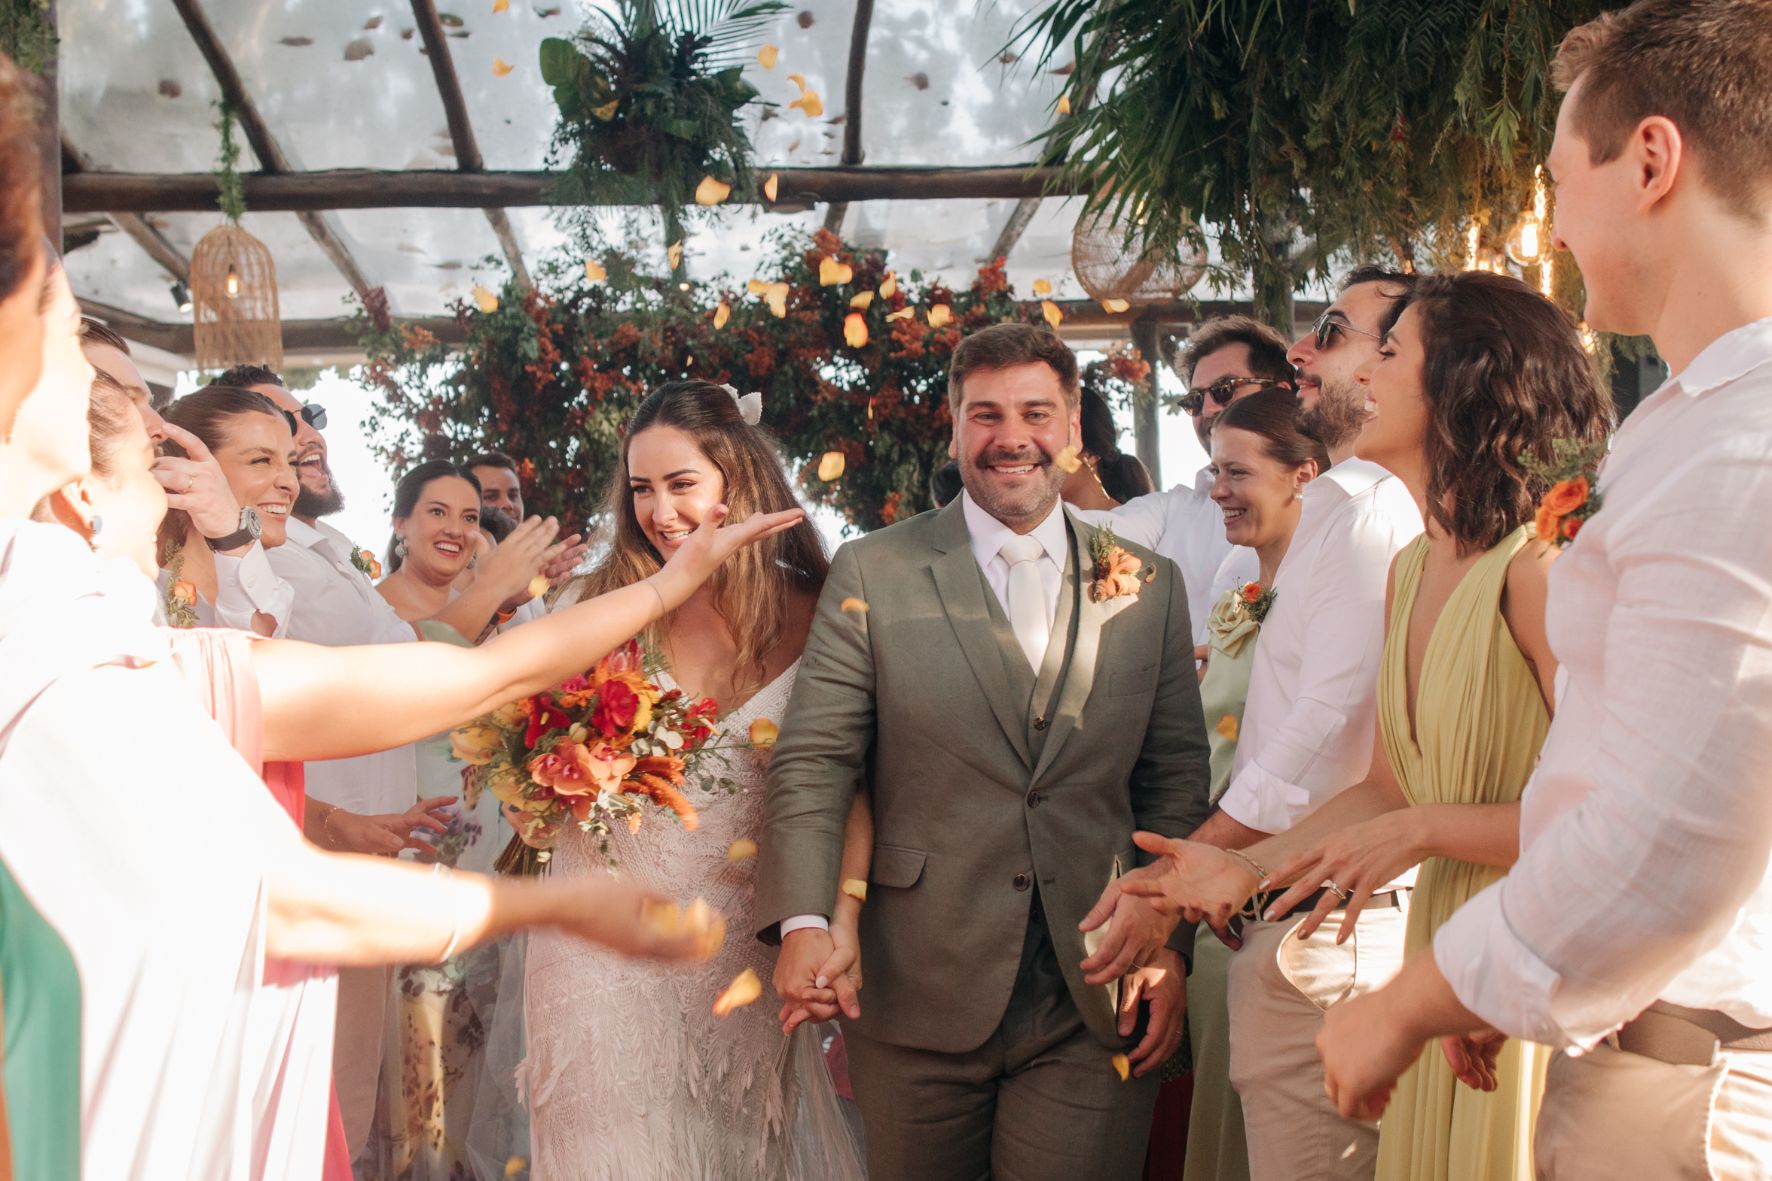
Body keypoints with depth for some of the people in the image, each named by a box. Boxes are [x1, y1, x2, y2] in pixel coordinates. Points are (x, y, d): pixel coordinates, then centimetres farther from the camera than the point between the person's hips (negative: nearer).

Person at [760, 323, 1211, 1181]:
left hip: (1094, 1012, 1)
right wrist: (802, 921, -18)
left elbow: (1176, 778, 9)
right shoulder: (871, 575, 0)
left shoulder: (1148, 587, 7)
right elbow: (812, 763, -5)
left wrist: (1169, 939, 2)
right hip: (917, 1004, -1)